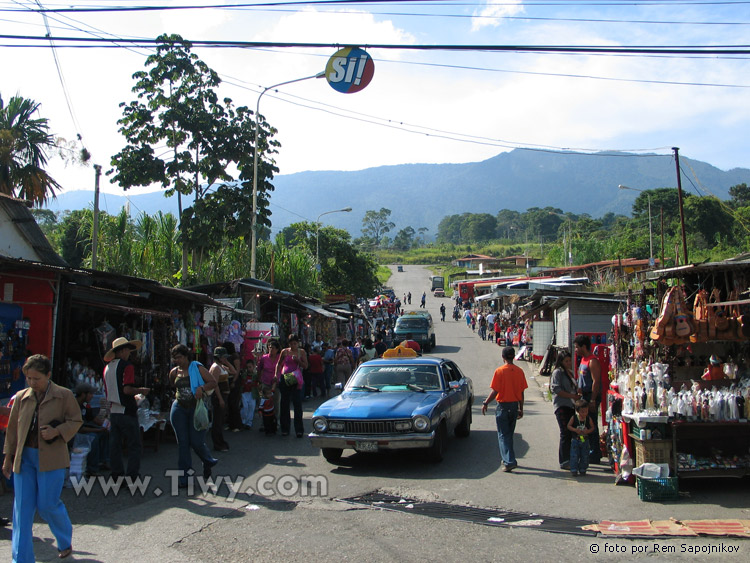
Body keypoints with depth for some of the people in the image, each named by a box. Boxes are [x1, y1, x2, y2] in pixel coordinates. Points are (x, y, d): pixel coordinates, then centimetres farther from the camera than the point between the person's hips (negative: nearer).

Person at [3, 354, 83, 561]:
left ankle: (65, 542, 26)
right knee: (22, 507, 2)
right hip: (24, 457, 4)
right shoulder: (21, 397, 8)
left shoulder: (64, 395, -2)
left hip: (50, 458, -4)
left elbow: (76, 421, 3)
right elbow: (12, 428, 15)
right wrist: (8, 457, 14)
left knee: (47, 505, -1)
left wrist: (57, 431, -15)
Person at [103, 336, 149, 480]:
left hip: (113, 411, 8)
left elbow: (107, 391, 18)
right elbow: (127, 389, -22)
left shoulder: (108, 367, 12)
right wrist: (141, 390, -6)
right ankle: (132, 478, -3)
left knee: (115, 446, 11)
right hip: (126, 411, -8)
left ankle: (117, 476, 15)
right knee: (134, 446, -1)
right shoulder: (126, 366, -12)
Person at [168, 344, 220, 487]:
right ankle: (184, 476, 8)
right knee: (182, 442, 2)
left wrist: (202, 388, -21)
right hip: (179, 409, 4)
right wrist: (178, 396, 12)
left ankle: (208, 462, 26)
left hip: (196, 408, -4)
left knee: (196, 442, -5)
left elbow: (214, 383, -6)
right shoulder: (174, 372, 7)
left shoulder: (198, 368, -5)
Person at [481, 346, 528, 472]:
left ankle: (510, 462, -10)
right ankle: (509, 459, 27)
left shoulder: (499, 371, -13)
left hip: (503, 406, -5)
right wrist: (521, 409, 14)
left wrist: (486, 403, -2)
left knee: (503, 435, 0)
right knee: (509, 434, 18)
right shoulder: (519, 371, 1)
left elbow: (495, 391, -14)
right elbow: (521, 392, 5)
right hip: (514, 405, 5)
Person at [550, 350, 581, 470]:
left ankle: (570, 459, 11)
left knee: (573, 432, 4)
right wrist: (573, 396, -15)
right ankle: (564, 462, -9)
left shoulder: (570, 373, 21)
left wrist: (578, 395, 8)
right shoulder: (558, 372, -4)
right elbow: (556, 389, -14)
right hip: (561, 406, -8)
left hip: (571, 406, 8)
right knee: (566, 433, -11)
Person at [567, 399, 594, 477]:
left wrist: (588, 431, -17)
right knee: (574, 456, -1)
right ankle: (574, 470, 8)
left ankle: (582, 470, 19)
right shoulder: (574, 418, -8)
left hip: (585, 440, 2)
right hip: (575, 440, -2)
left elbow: (592, 427, 2)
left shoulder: (588, 419, -4)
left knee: (584, 456, 7)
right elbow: (568, 426, -5)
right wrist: (575, 430, -20)